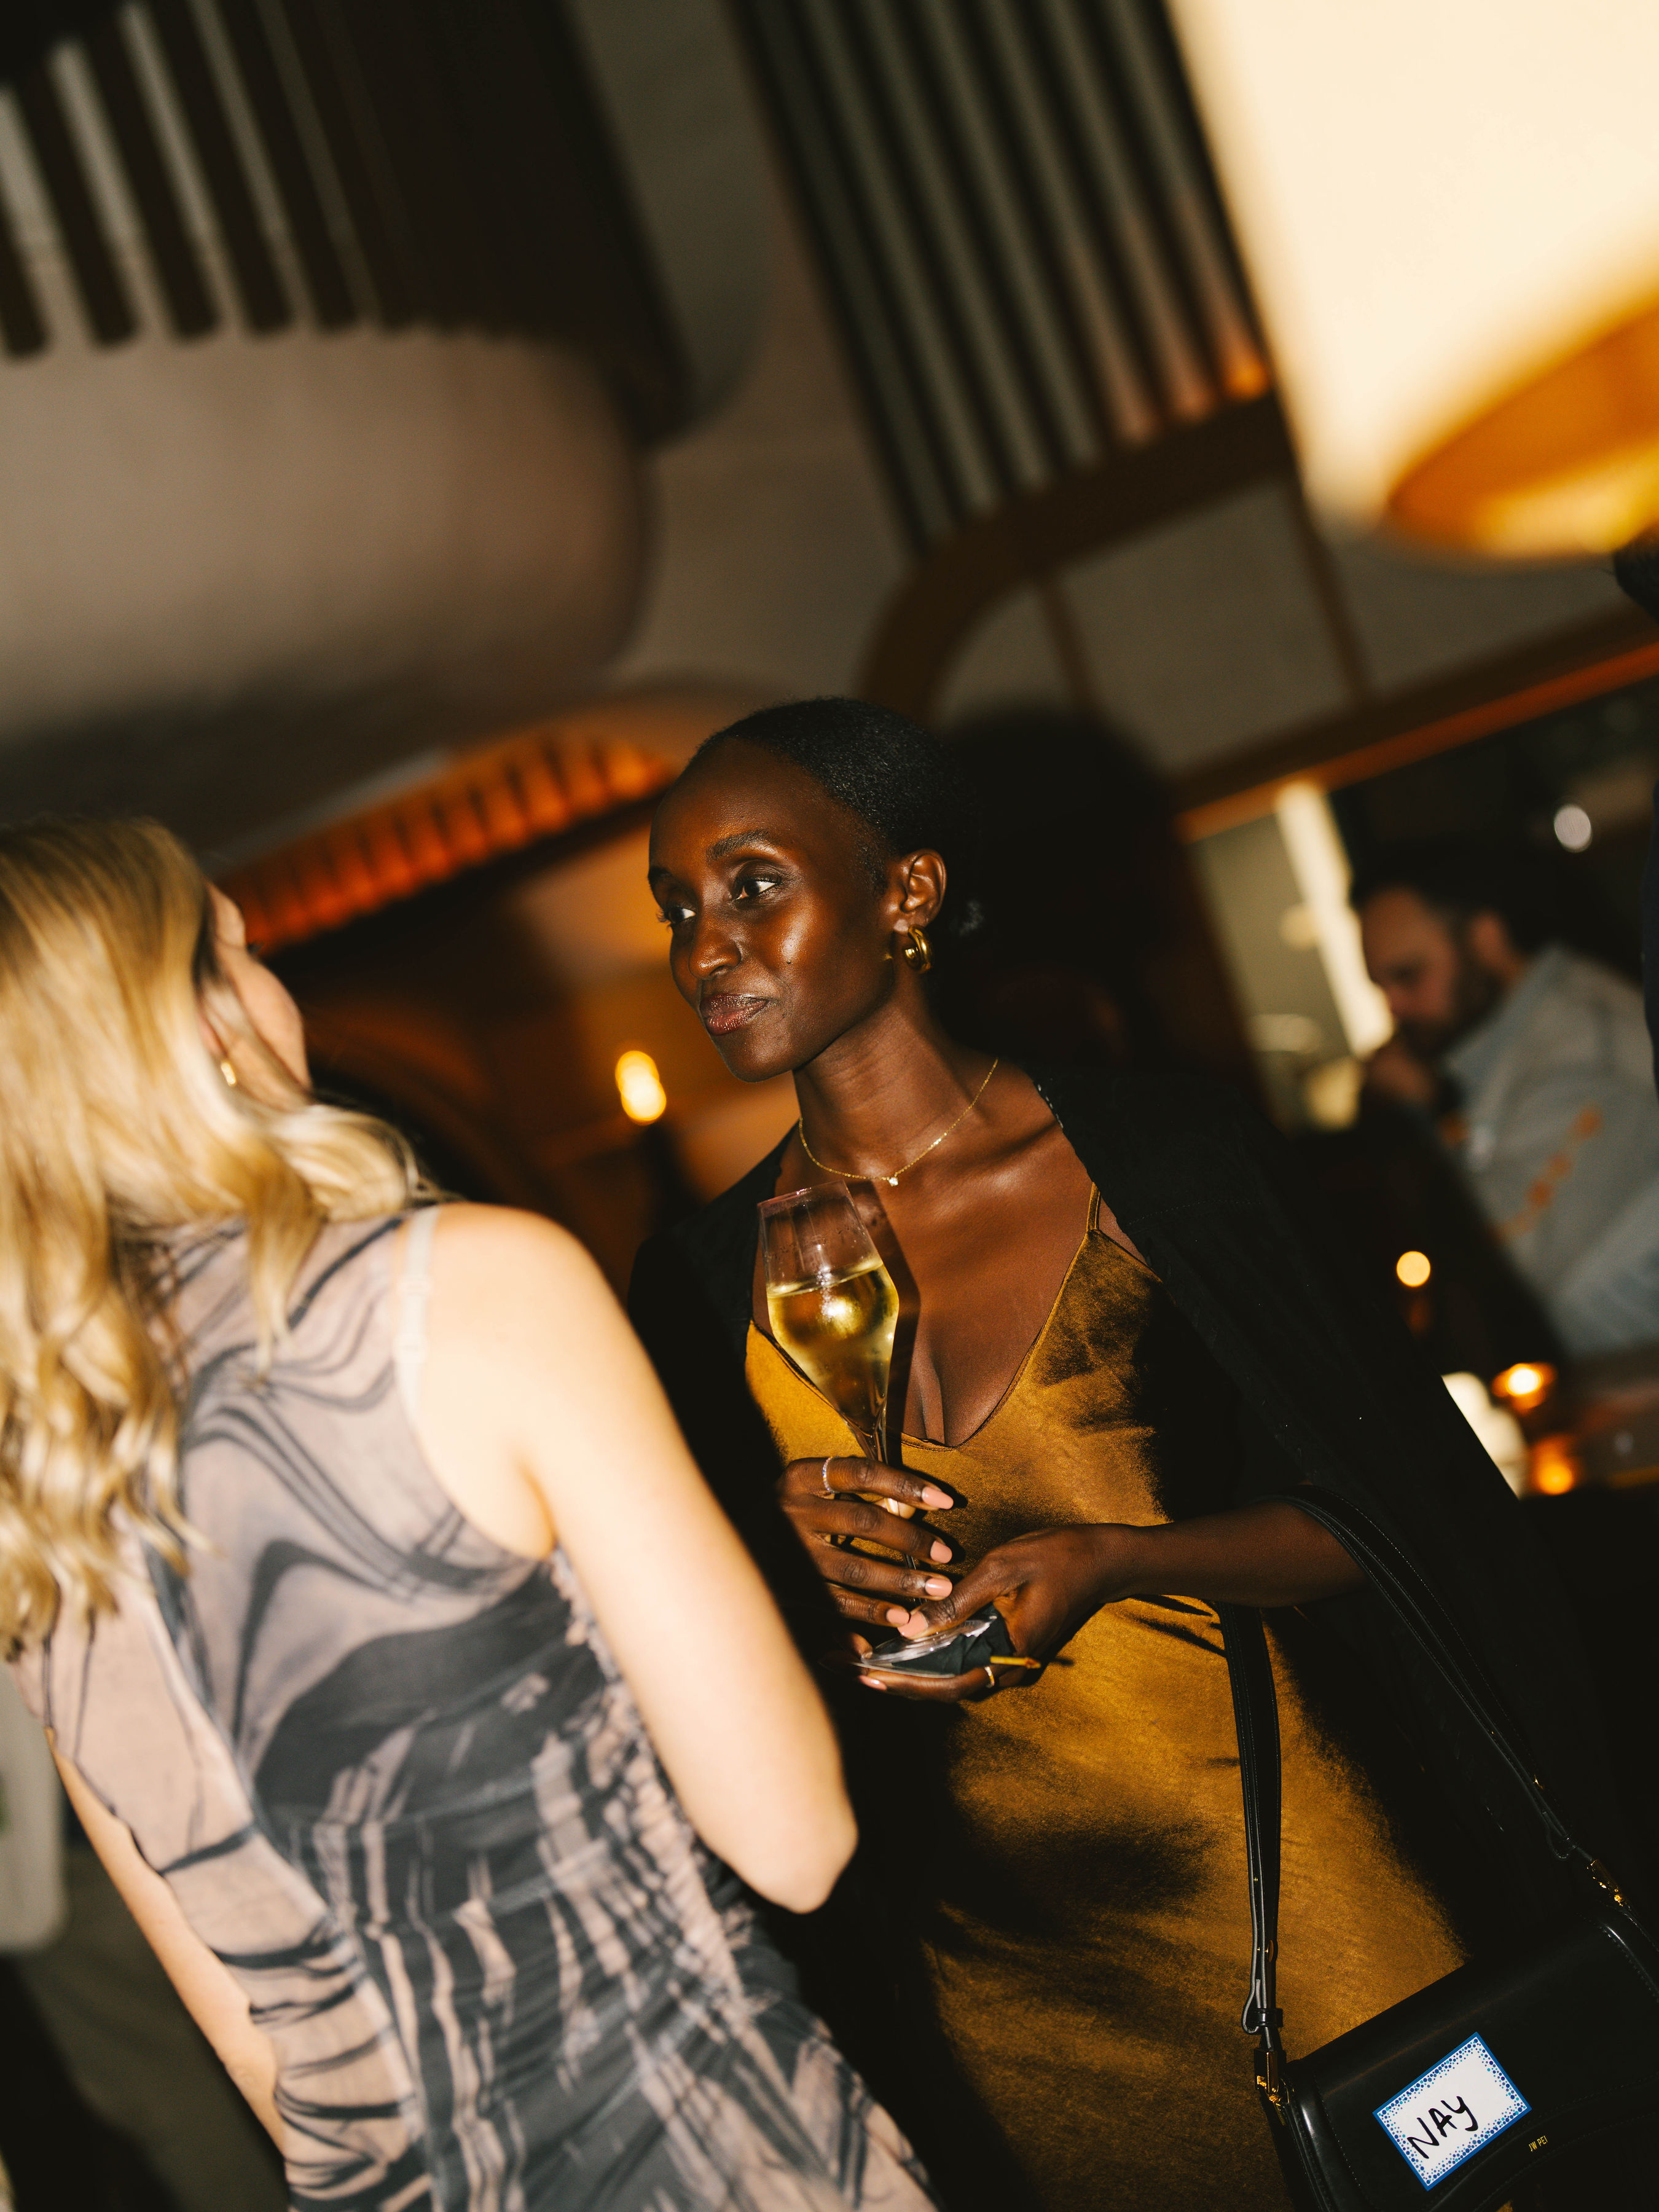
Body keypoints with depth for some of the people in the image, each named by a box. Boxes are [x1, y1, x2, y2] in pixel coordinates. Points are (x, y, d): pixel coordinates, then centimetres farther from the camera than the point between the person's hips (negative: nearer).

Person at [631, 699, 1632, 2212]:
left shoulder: (1164, 1154, -6)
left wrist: (1113, 1559, -19)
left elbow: (1399, 1510, -4)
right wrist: (783, 1563, -14)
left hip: (1298, 1890, -2)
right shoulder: (703, 1282, 1)